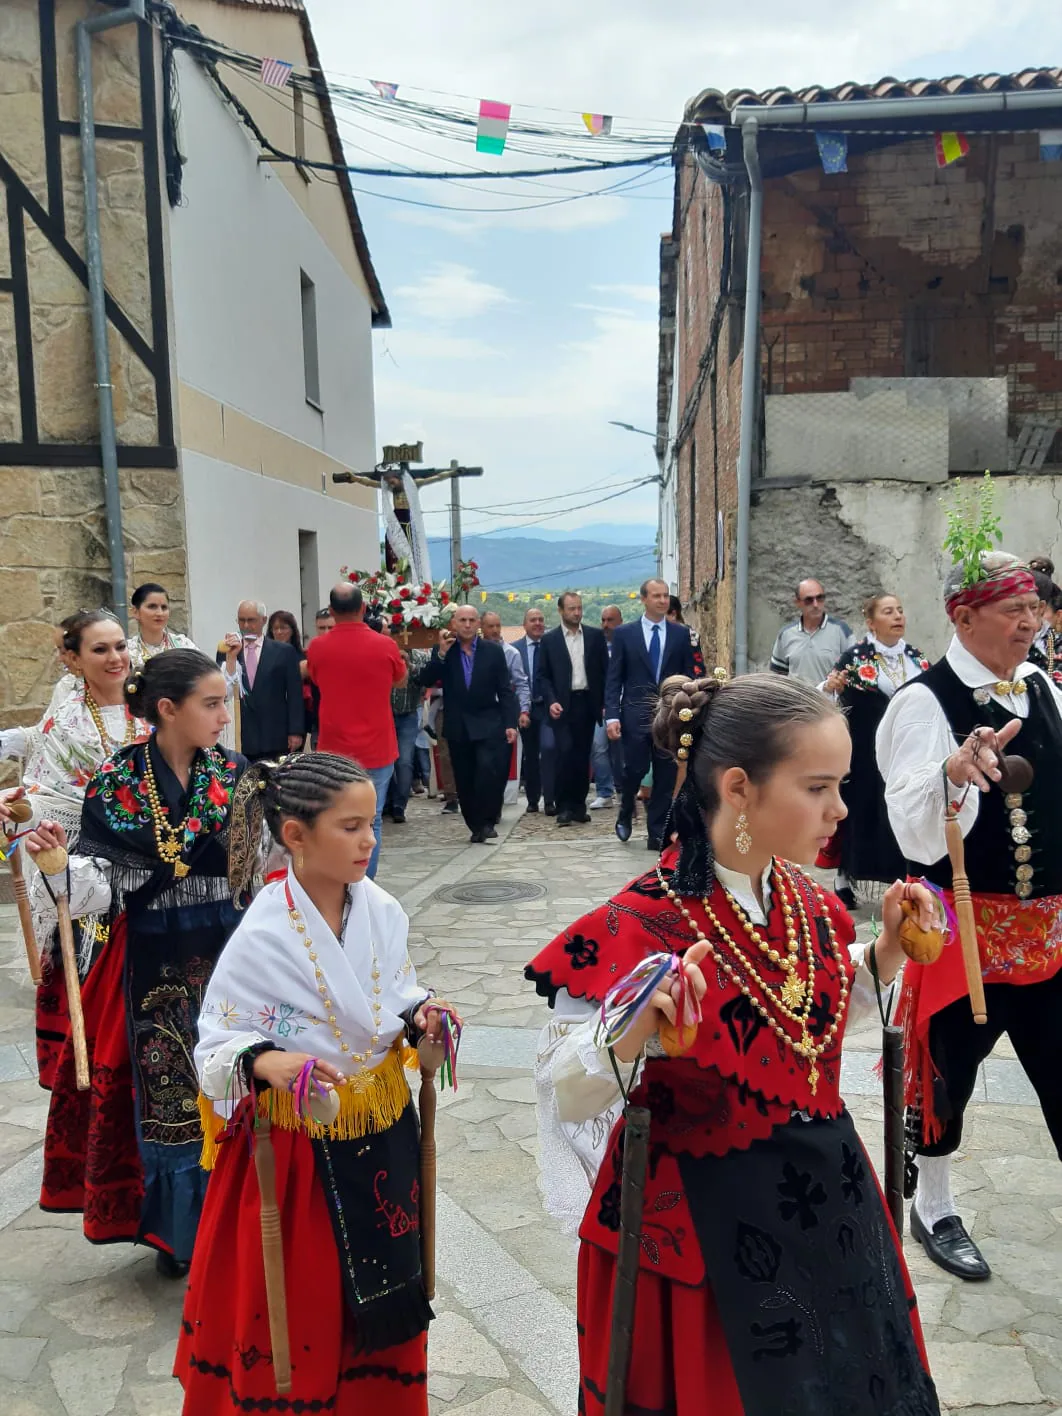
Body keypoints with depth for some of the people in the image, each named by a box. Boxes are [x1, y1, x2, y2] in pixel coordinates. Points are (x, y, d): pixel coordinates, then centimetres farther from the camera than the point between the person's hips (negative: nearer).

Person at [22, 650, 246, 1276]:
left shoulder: (234, 775, -2)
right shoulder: (116, 783, -8)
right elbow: (100, 888, -10)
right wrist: (59, 863, -27)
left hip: (226, 949, 2)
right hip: (154, 961, -2)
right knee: (166, 1091, 10)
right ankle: (178, 1229, 31)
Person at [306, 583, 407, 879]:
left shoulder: (317, 647, -5)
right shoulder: (385, 645, -9)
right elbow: (399, 679, 12)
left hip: (334, 750, 1)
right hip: (376, 750, -1)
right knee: (370, 822, 7)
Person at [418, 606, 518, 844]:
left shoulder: (493, 650, 2)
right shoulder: (442, 651, 4)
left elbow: (505, 690, 1)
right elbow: (426, 681, -7)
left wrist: (510, 723, -6)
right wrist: (442, 653, -18)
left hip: (487, 724, -2)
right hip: (457, 726, 2)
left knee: (488, 768, -20)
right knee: (464, 779, 5)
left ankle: (487, 821, -6)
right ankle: (475, 826, 18)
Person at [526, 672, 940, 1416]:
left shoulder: (811, 903, -5)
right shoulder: (639, 930, -25)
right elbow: (564, 1096, -19)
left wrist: (884, 952, -1)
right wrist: (627, 1041, -38)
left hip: (829, 1208, 7)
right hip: (698, 1235, -6)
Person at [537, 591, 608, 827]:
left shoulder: (595, 635, 6)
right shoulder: (550, 639, 3)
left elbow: (605, 671, 7)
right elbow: (544, 675, 3)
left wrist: (606, 702, 0)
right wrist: (551, 701, -11)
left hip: (588, 702, 2)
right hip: (563, 705, -2)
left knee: (582, 756, 5)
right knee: (565, 753, -11)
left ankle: (578, 805, 14)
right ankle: (564, 807, -3)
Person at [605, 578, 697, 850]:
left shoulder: (682, 634, 7)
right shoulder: (624, 633, 4)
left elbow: (689, 677, 8)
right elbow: (613, 679, 1)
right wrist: (612, 716, -9)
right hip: (636, 715, -2)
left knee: (666, 777, 3)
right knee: (635, 769, -4)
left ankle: (657, 834, 13)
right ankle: (625, 812, 26)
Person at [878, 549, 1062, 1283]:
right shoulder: (926, 701, -18)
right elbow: (918, 837, -27)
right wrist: (954, 773, -43)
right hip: (966, 923, -5)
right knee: (951, 1070, 12)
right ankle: (934, 1210, 36)